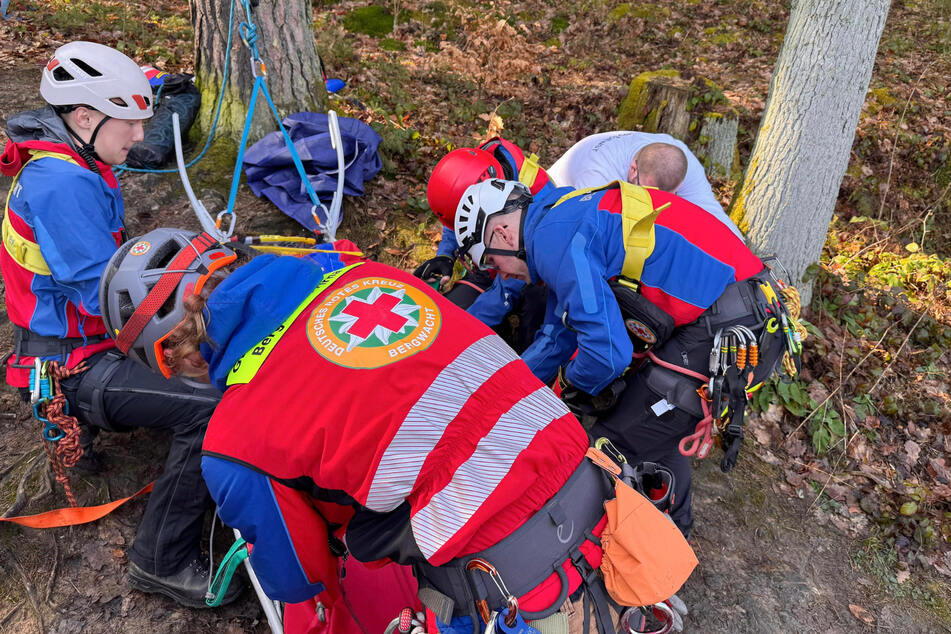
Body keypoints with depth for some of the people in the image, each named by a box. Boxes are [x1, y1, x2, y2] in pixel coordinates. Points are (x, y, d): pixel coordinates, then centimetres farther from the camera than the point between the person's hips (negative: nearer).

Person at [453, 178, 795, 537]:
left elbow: (608, 350, -21)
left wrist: (572, 386, 2)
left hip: (725, 334, -11)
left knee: (614, 449, -3)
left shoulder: (553, 237, -14)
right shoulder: (565, 220, 20)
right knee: (653, 426, 26)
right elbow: (555, 339, 27)